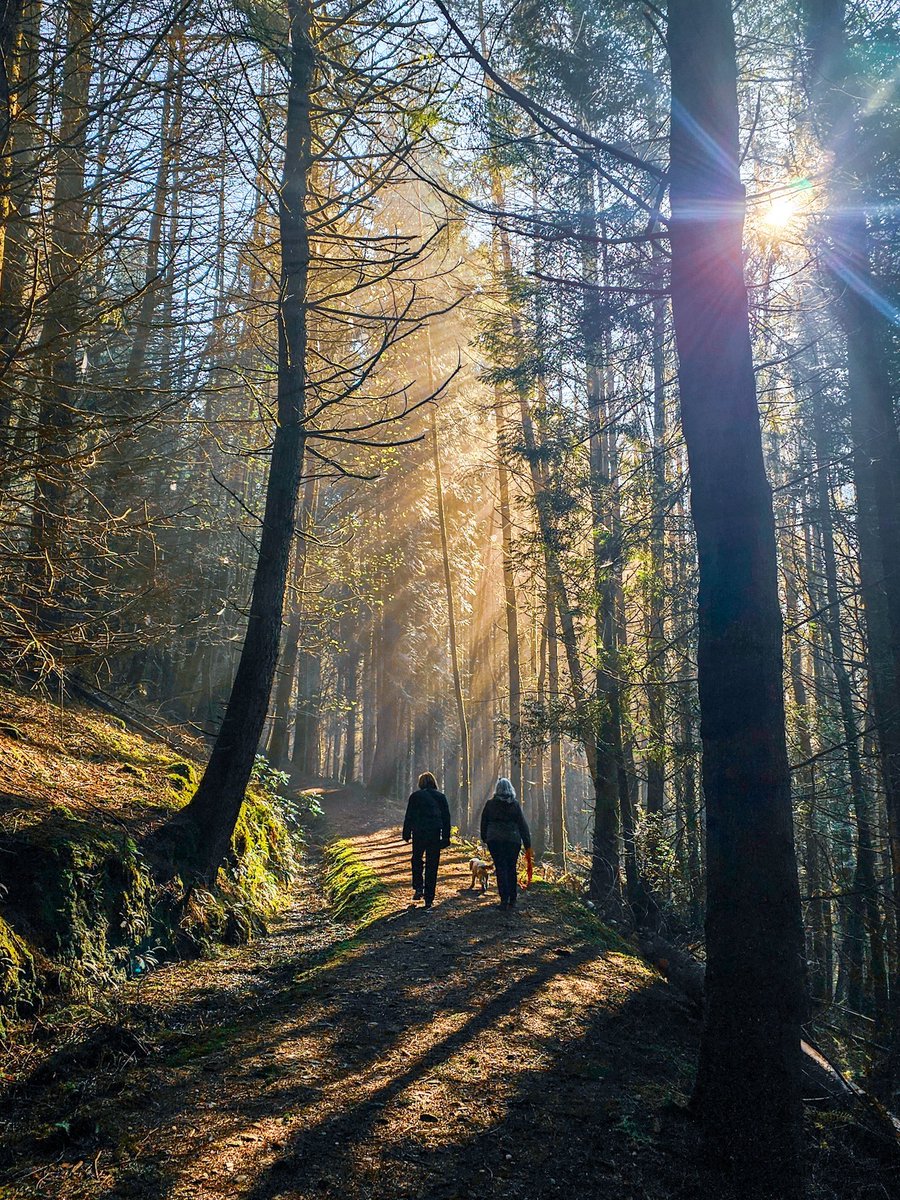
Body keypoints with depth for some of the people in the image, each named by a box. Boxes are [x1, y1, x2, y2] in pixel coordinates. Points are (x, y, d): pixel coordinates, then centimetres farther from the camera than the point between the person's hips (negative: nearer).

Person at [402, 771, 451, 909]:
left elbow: (409, 816, -1)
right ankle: (429, 898, 7)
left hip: (419, 833, -1)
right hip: (435, 834, 1)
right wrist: (446, 838, 10)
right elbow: (446, 818, 7)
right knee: (432, 865, 6)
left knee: (417, 860, 20)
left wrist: (406, 834, 5)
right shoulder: (441, 797, 7)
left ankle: (418, 888, 6)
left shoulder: (415, 796, 1)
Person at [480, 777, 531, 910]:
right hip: (513, 840, 1)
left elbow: (484, 823, 8)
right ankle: (512, 900, 15)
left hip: (495, 840, -1)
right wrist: (527, 844, 5)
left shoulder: (490, 804, 1)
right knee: (512, 869, 11)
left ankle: (504, 899, -10)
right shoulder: (515, 804, 1)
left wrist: (484, 838, 22)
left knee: (501, 869, 0)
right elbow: (523, 825, 2)